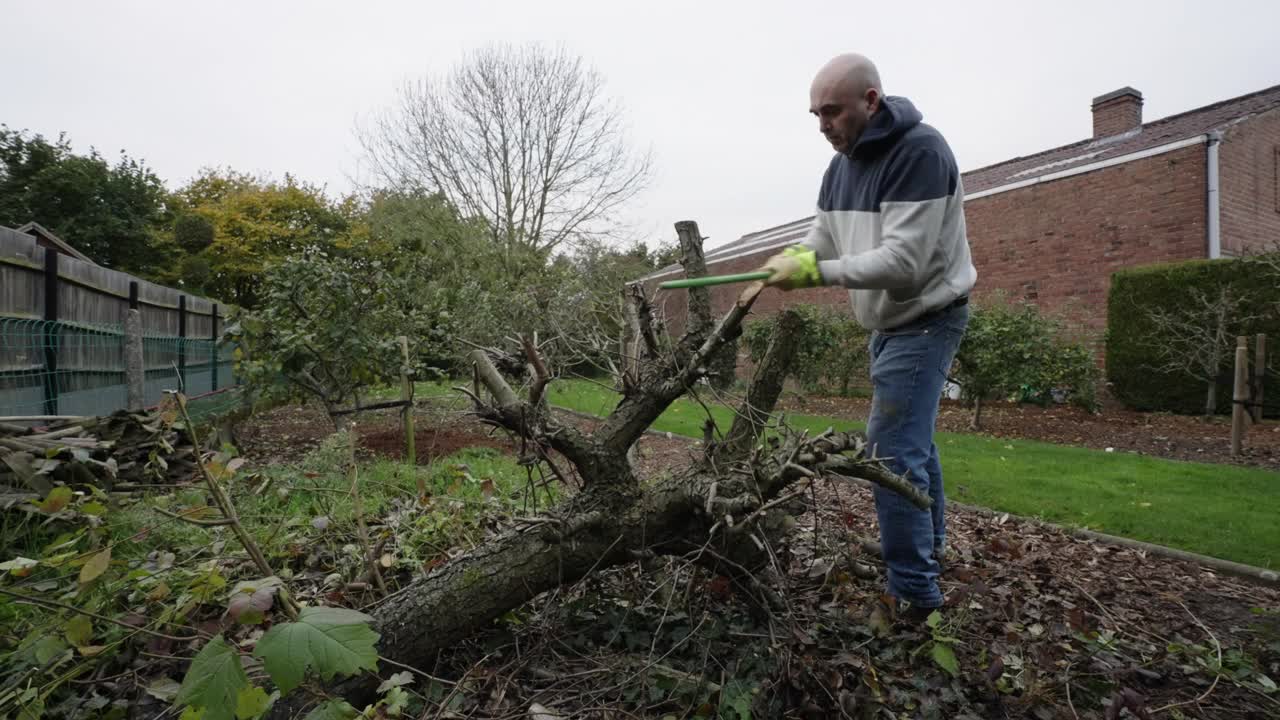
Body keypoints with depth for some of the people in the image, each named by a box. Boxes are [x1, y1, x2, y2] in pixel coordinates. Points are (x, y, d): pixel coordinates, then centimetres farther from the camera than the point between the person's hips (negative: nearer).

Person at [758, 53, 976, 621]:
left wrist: (815, 271, -30)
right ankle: (928, 549, 40)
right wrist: (788, 261, -15)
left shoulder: (921, 152, -22)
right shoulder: (842, 163, 5)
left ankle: (916, 596, 2)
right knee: (912, 441, 20)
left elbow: (903, 263, -29)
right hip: (887, 322, 9)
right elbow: (822, 237, 6)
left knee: (892, 454, -12)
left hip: (926, 319, -9)